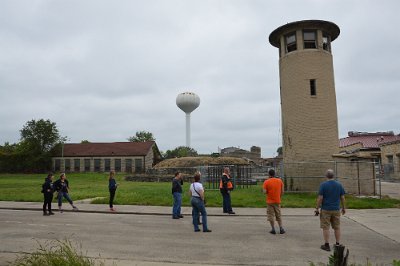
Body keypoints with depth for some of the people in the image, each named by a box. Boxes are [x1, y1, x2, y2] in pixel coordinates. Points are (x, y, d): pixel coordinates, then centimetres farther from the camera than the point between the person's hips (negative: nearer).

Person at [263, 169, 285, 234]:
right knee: (278, 215, 14)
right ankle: (281, 229, 11)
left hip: (270, 201, -3)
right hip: (277, 201, 3)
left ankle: (273, 229, 4)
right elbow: (282, 191, 3)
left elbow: (264, 192, -15)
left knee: (271, 215, 4)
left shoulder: (266, 182, -9)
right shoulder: (280, 181, 1)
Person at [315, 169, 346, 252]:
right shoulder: (339, 185, 1)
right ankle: (338, 244, 19)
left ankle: (327, 245, 5)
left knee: (325, 227, 3)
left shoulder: (323, 185, -11)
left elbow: (320, 198, -14)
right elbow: (342, 197, 4)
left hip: (325, 210, -4)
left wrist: (317, 208, -7)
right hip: (336, 210, 4)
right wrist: (343, 207, 17)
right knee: (337, 227, 13)